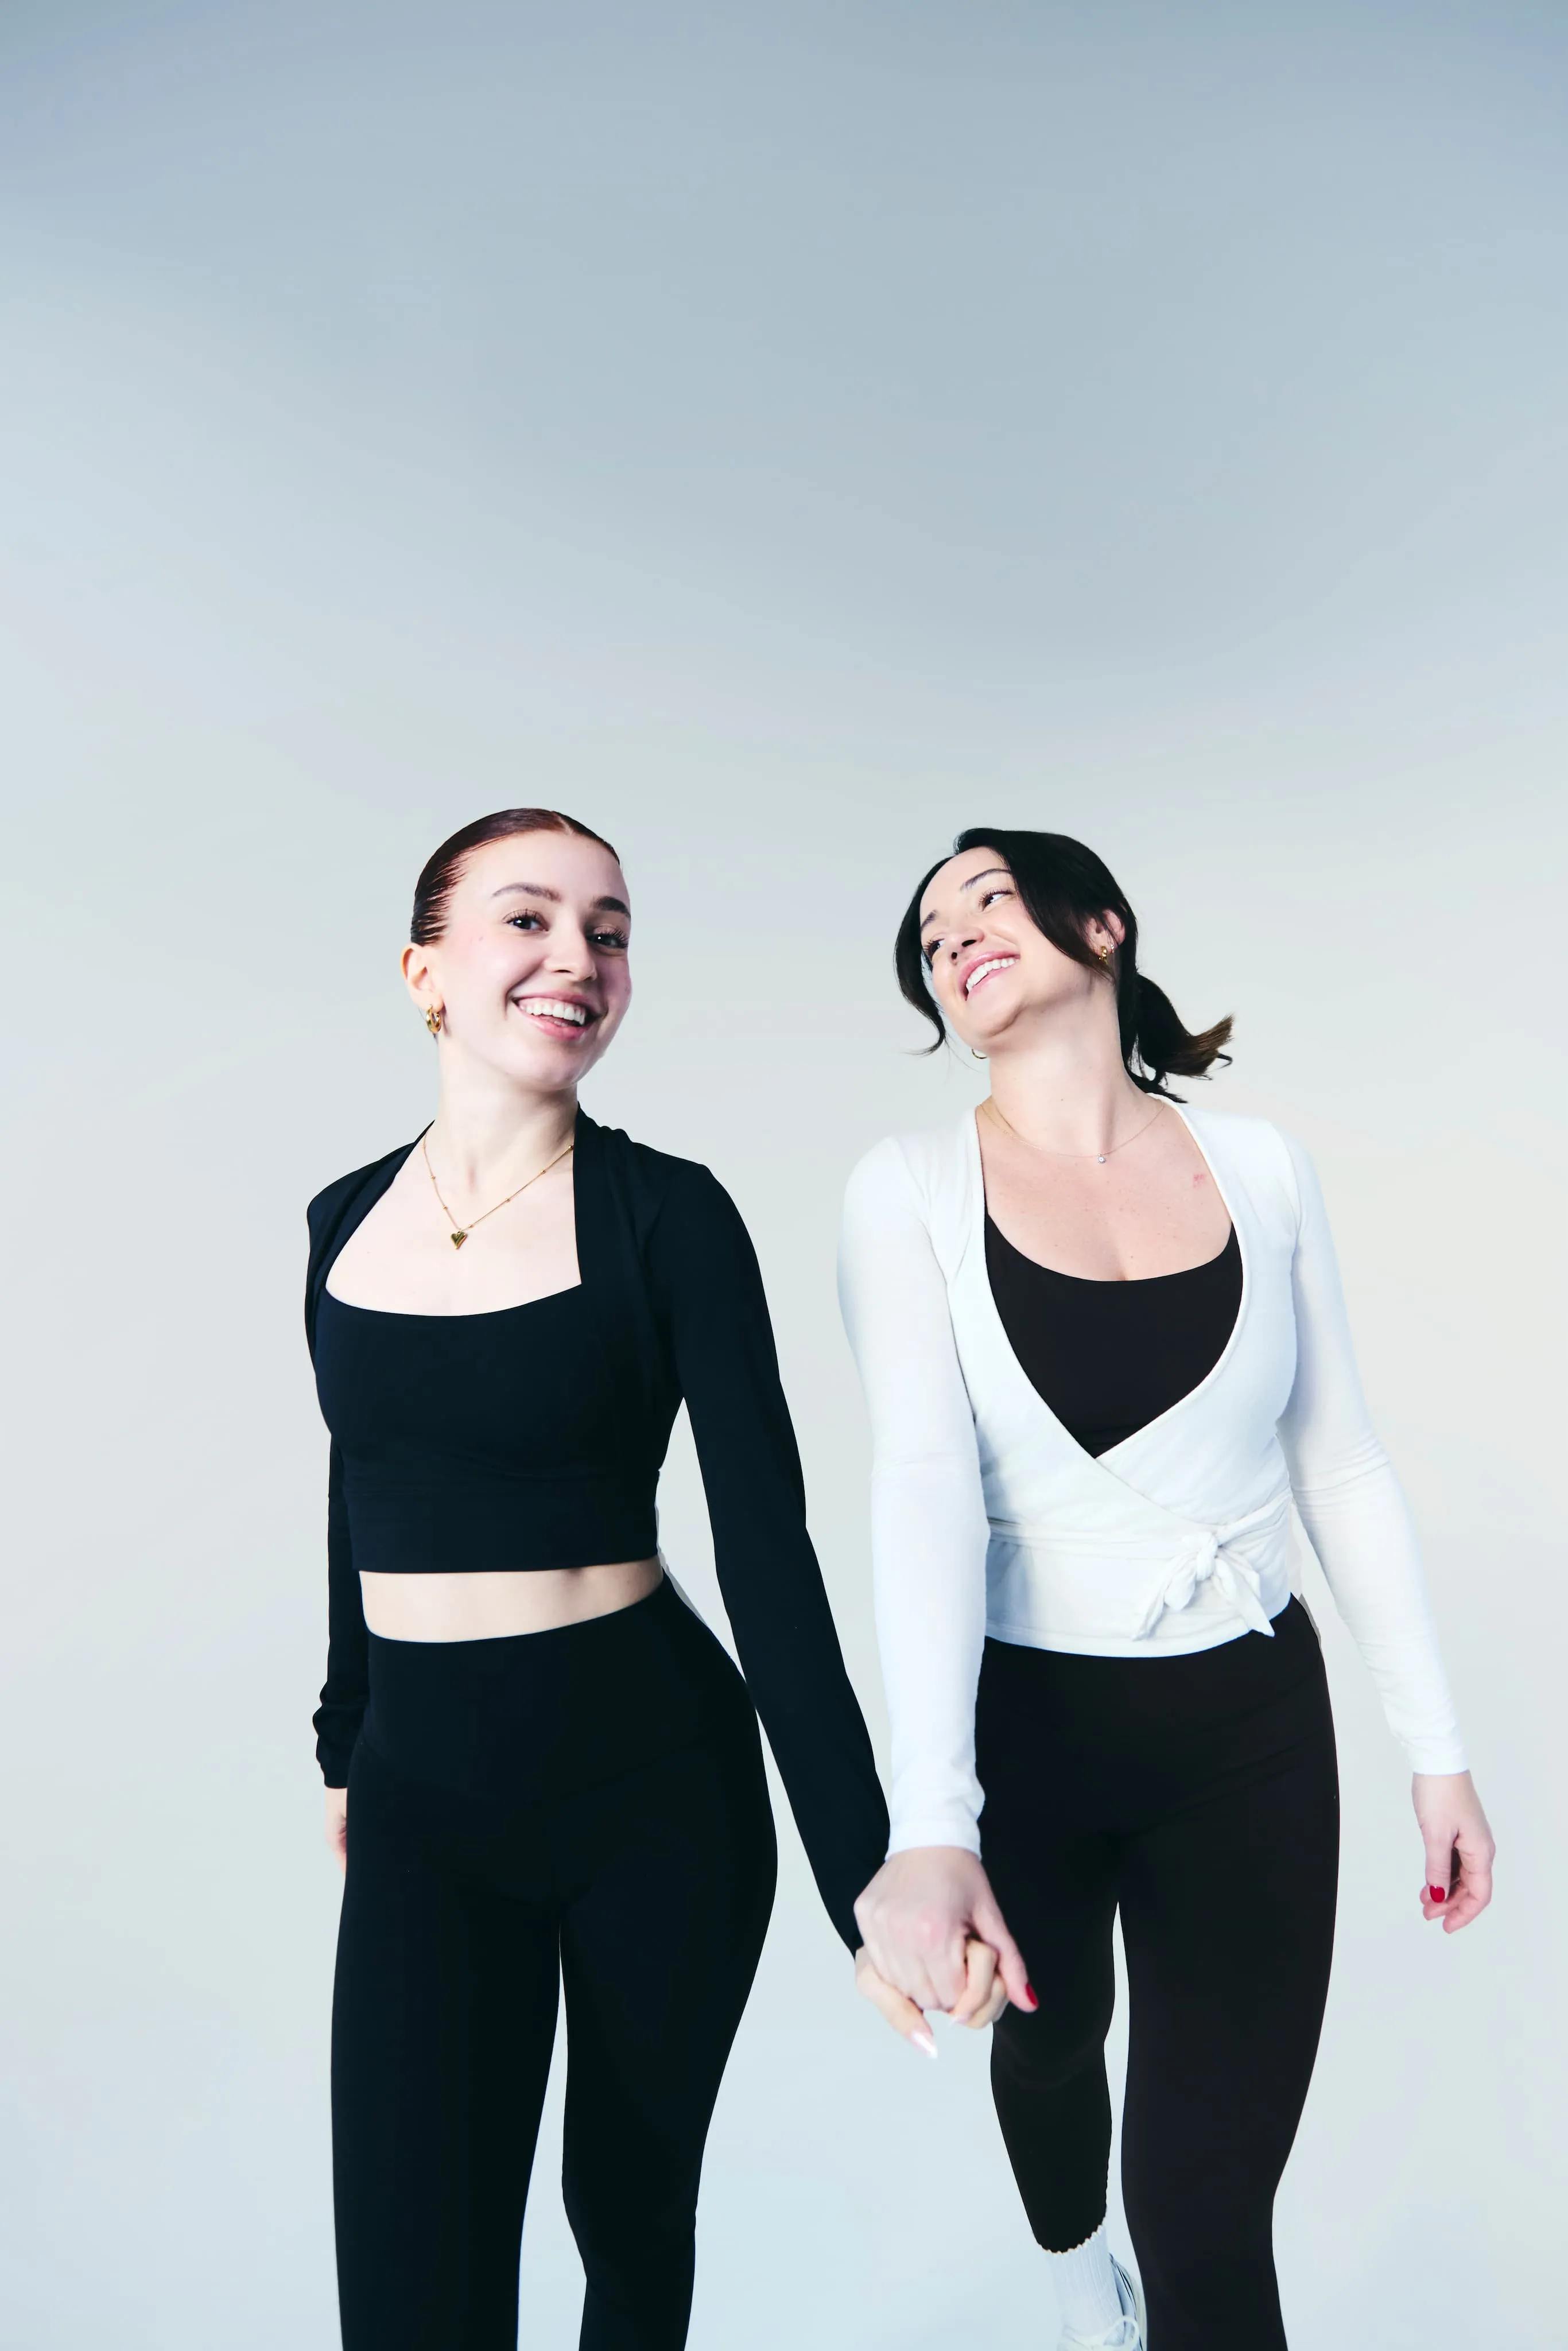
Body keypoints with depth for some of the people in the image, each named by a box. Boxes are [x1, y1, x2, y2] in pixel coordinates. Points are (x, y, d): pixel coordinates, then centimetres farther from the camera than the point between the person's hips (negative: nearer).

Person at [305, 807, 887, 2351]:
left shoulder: (666, 1214, -11)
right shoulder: (348, 1219, 2)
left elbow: (765, 1543, -15)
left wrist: (866, 1872, -20)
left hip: (650, 1775, -2)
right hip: (422, 1791, 3)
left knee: (629, 2210, 16)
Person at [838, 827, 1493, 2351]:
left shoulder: (1259, 1168, -4)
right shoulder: (912, 1188, -11)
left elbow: (1342, 1467, 2)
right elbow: (923, 1483, -24)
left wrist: (1438, 1749, 4)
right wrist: (930, 1828, -34)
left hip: (1250, 1726, 0)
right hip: (1016, 1720, 0)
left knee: (1213, 2224, -3)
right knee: (1046, 2041, 28)